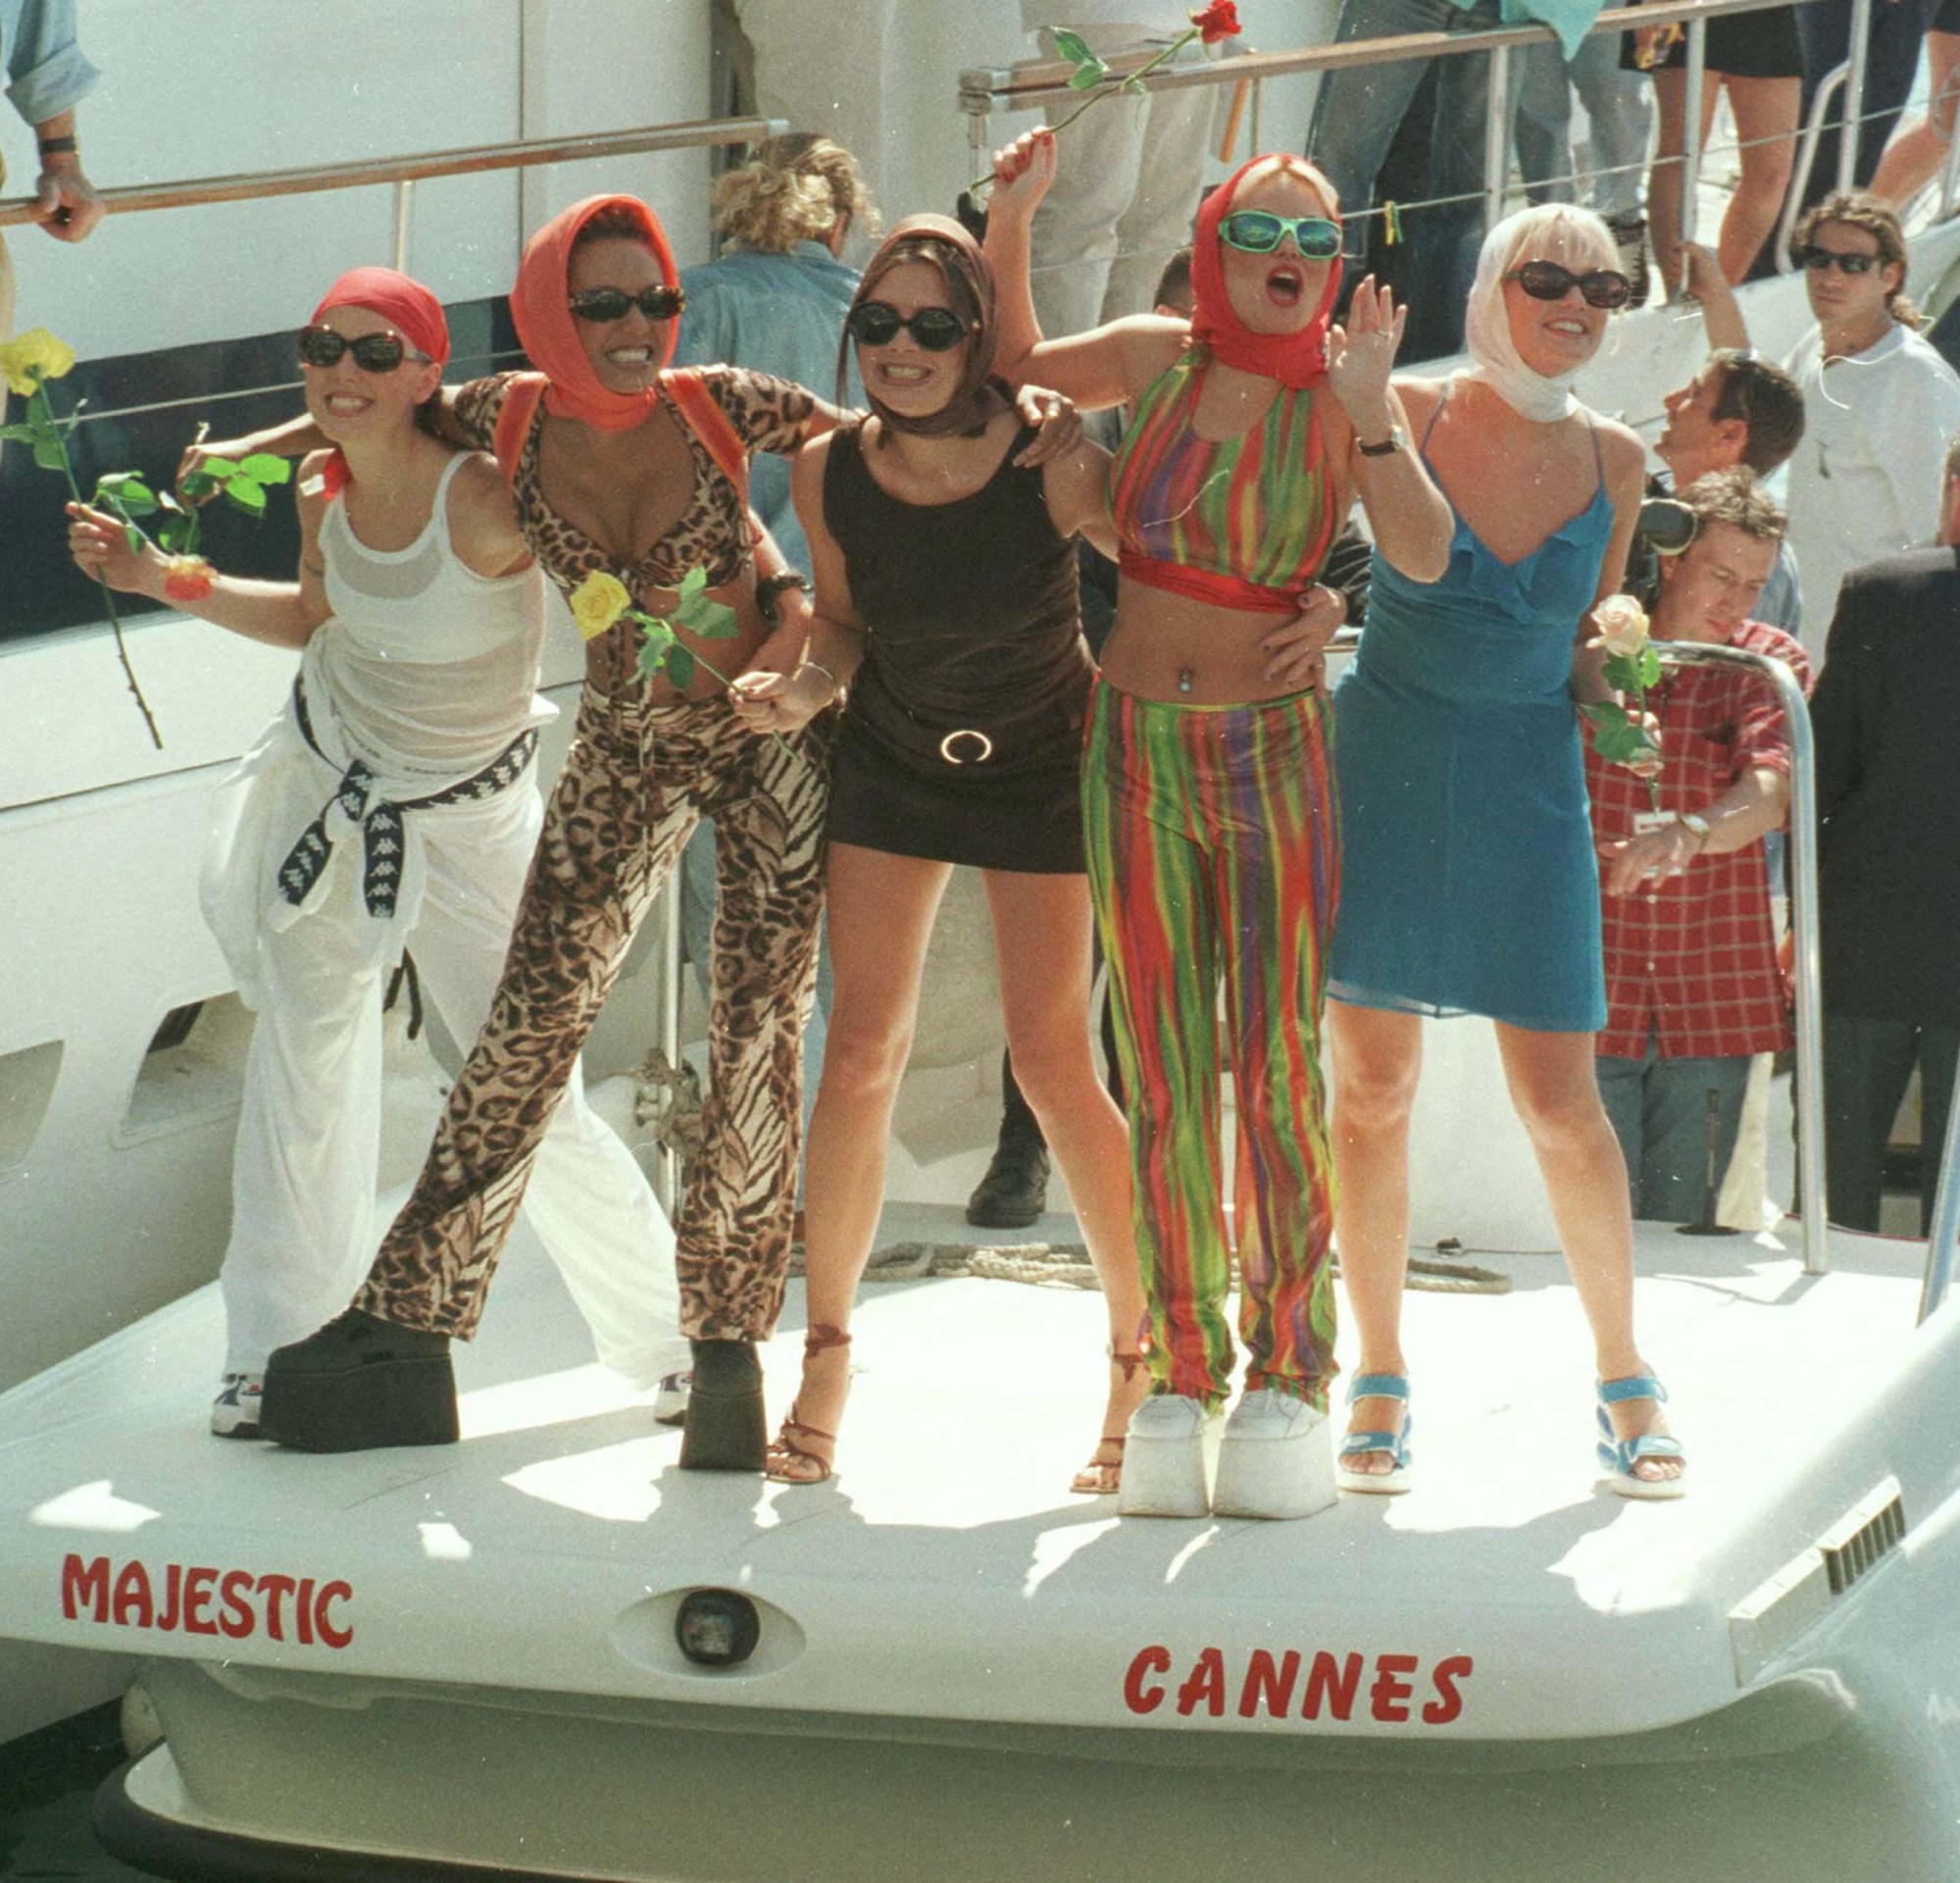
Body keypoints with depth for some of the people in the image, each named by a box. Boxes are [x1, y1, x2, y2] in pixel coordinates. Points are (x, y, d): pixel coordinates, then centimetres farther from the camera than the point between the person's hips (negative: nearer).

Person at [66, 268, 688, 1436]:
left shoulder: (485, 498, -27)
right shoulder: (325, 496, -7)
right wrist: (168, 583, 8)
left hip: (469, 819, -5)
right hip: (328, 786, 5)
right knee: (300, 1066, 11)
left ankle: (673, 1335, 14)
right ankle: (279, 1348, 26)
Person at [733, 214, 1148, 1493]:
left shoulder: (1052, 468, -27)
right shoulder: (829, 476, -16)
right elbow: (845, 624, 1)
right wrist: (806, 689, -19)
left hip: (1041, 765, -3)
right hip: (893, 759, 3)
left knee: (1054, 1063, -7)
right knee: (863, 1053, -1)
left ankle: (1146, 1359, 7)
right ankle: (827, 1356, 11)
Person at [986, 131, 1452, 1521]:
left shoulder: (1345, 390, -5)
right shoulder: (1153, 358, 1)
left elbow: (1426, 556, -16)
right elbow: (1009, 365, 19)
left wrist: (1367, 414, -27)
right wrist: (1014, 218, 6)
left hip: (1276, 753, -2)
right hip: (1137, 747, 2)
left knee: (1278, 1072, -4)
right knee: (1161, 1076, 4)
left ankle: (1289, 1371, 4)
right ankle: (1181, 1368, 10)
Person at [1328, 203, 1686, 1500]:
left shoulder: (1612, 463, 4)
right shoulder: (1403, 418, -5)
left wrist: (1616, 653, -4)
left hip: (1526, 783, 2)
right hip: (1384, 763, -1)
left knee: (1559, 1100, -2)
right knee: (1372, 1086, 1)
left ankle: (1625, 1381, 13)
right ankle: (1382, 1381, 14)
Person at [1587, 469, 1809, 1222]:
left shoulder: (1771, 665, 4)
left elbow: (1772, 789, -15)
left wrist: (1689, 834, -35)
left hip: (1712, 991, 1)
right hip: (1594, 989, -1)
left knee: (1684, 1222, 6)